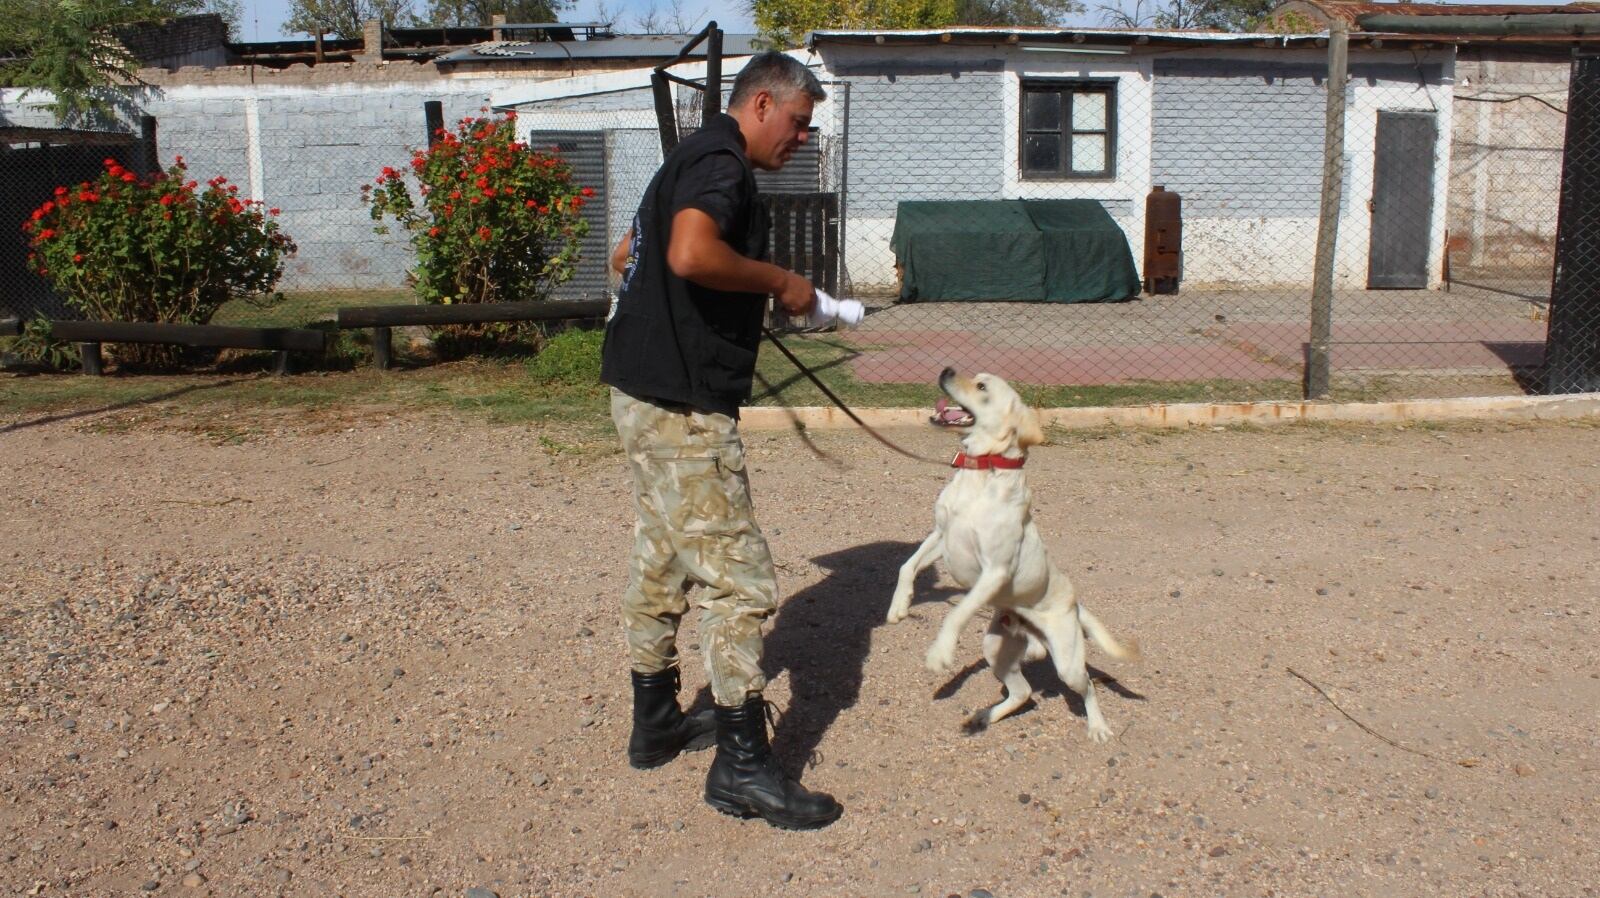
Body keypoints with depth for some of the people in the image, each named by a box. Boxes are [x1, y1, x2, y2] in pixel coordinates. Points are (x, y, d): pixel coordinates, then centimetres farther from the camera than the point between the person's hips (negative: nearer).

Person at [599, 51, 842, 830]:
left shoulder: (694, 159, 20)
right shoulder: (720, 163, -13)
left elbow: (627, 255, 32)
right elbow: (691, 254, -34)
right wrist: (779, 282, -18)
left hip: (648, 393, 11)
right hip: (680, 405, -11)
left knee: (661, 559, 18)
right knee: (738, 575, -8)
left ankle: (656, 721, 31)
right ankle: (742, 766, -2)